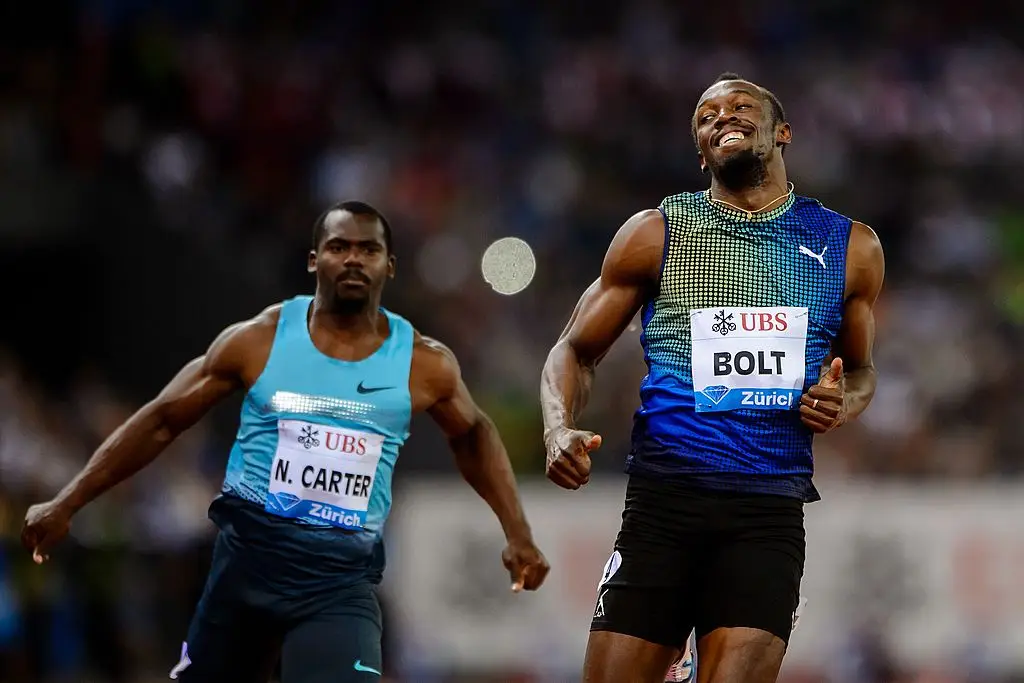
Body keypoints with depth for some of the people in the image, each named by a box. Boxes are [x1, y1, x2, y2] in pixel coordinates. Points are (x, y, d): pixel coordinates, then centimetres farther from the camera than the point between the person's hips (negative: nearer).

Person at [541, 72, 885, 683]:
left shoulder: (850, 248, 11)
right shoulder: (654, 234, 8)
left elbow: (861, 369, 25)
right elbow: (576, 351, 12)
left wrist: (843, 404, 1)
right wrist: (559, 431, -9)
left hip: (768, 512, 0)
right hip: (662, 500, 0)